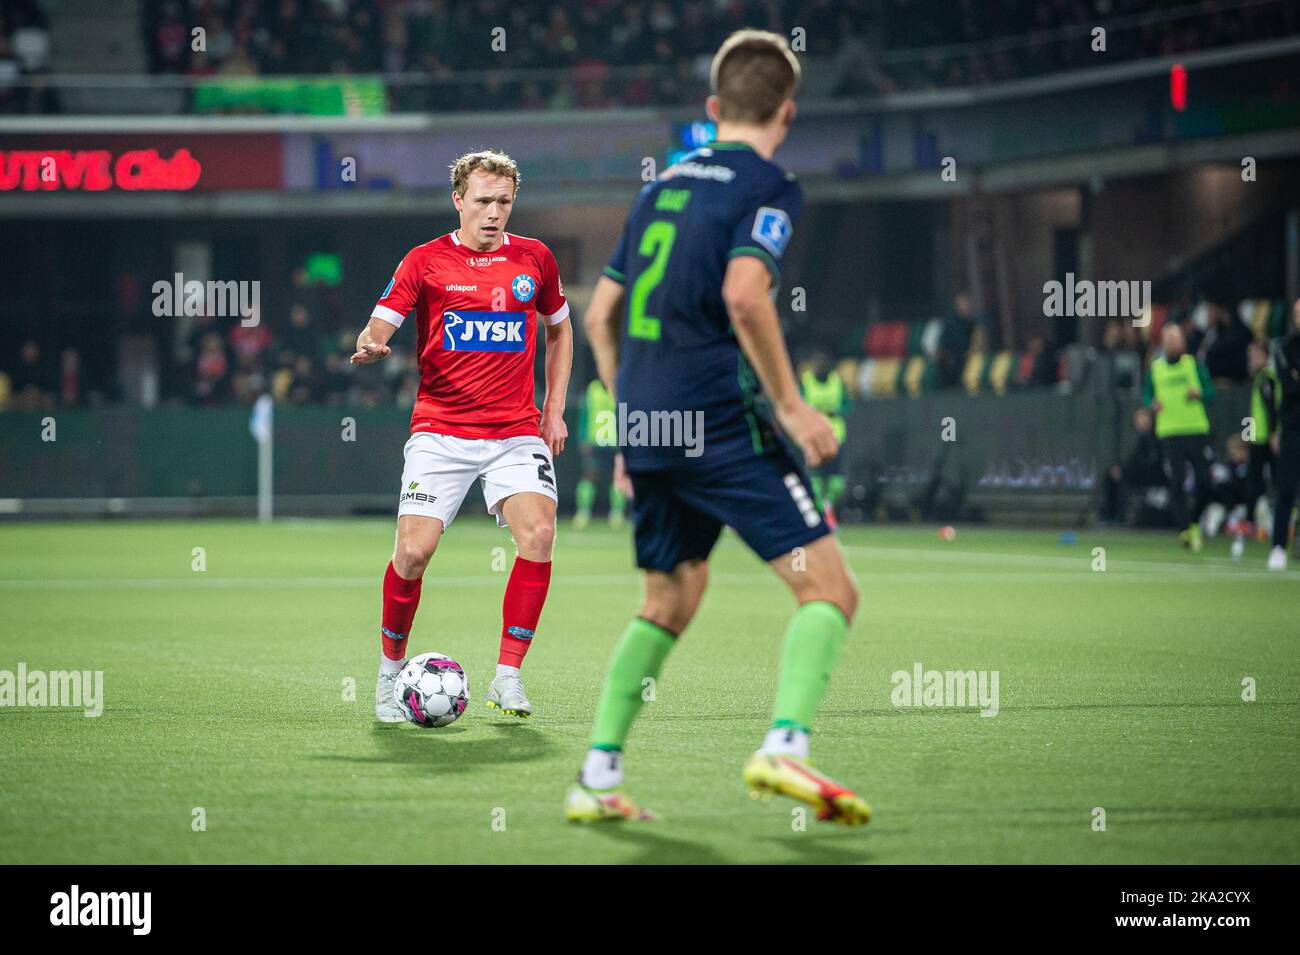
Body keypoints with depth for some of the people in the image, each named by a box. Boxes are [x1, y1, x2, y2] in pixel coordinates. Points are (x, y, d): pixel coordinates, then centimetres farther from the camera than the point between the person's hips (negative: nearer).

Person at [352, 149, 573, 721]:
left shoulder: (534, 259, 9)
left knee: (538, 533, -20)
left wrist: (555, 410, 15)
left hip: (517, 432, 2)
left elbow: (559, 329, 23)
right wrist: (370, 346, -29)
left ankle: (508, 675, -9)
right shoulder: (426, 261, 1)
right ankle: (391, 669, 12)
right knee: (413, 551, -12)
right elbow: (380, 325, -4)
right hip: (440, 431, -2)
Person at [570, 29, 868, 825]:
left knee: (669, 604, 19)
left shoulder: (664, 185, 18)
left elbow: (601, 316, 20)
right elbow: (744, 293, -21)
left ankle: (597, 779, 13)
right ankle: (784, 746, -25)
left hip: (647, 428, 7)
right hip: (721, 420, -7)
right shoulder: (768, 189, -4)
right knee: (829, 588, -5)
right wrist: (791, 405, -15)